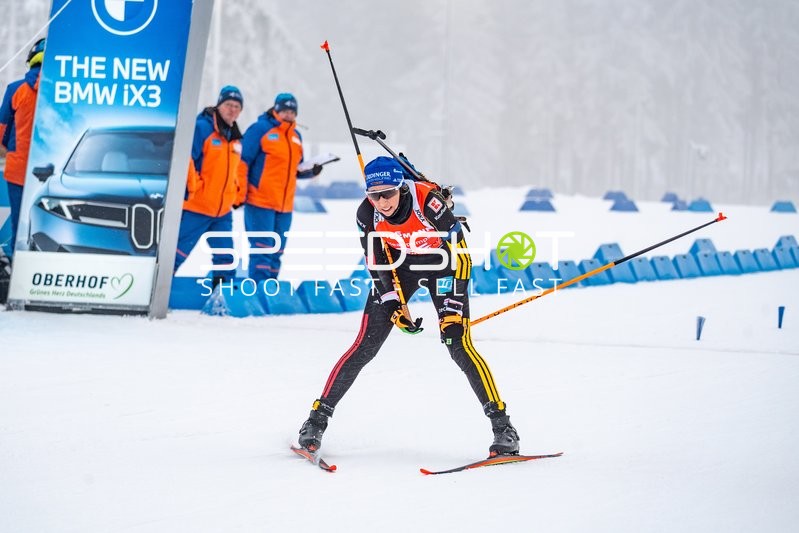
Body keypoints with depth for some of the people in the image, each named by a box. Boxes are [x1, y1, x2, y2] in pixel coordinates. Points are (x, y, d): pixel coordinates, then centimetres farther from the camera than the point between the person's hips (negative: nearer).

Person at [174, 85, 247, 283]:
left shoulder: (235, 138, 13)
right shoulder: (202, 128, -11)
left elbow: (240, 168, 24)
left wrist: (239, 196, 19)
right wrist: (190, 186, -19)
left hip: (223, 211, 7)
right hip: (196, 208, -7)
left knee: (225, 259, 8)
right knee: (179, 252, -6)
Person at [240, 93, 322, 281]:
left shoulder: (296, 136, 15)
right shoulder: (260, 129, -5)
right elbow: (243, 160, -6)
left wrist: (311, 171, 2)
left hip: (285, 205, 7)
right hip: (260, 202, -7)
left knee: (276, 252, 9)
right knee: (262, 248, -10)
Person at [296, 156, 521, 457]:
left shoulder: (427, 201, -34)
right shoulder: (367, 215, -22)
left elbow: (460, 252, -26)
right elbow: (377, 264, -8)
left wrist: (453, 305, -28)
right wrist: (396, 307, -14)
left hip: (441, 262, -2)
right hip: (399, 265, 3)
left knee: (459, 346, -16)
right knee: (365, 345, -6)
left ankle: (501, 425, -9)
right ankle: (318, 417, 3)